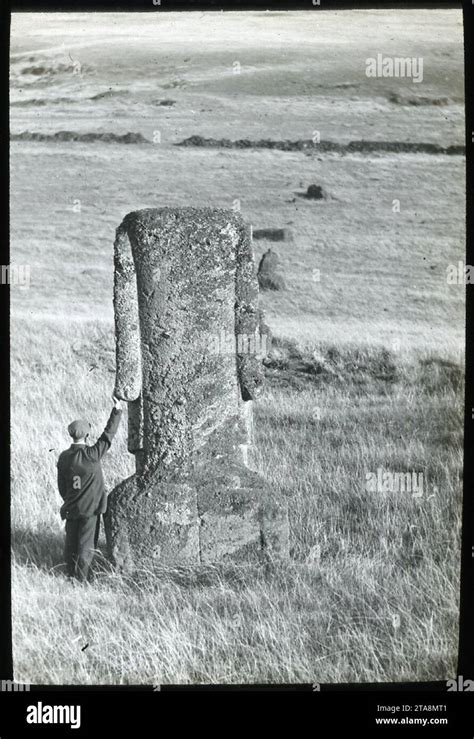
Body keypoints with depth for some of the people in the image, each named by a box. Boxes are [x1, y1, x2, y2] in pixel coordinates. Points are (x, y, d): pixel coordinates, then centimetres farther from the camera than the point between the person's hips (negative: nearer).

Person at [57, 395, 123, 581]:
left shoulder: (63, 457, -4)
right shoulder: (92, 455, -18)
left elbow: (61, 486, 5)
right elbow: (108, 434, -10)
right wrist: (117, 411, -1)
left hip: (70, 508, 4)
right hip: (90, 508, -4)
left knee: (71, 543, 14)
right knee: (86, 545, 4)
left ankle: (71, 577, 24)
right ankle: (81, 580, 8)